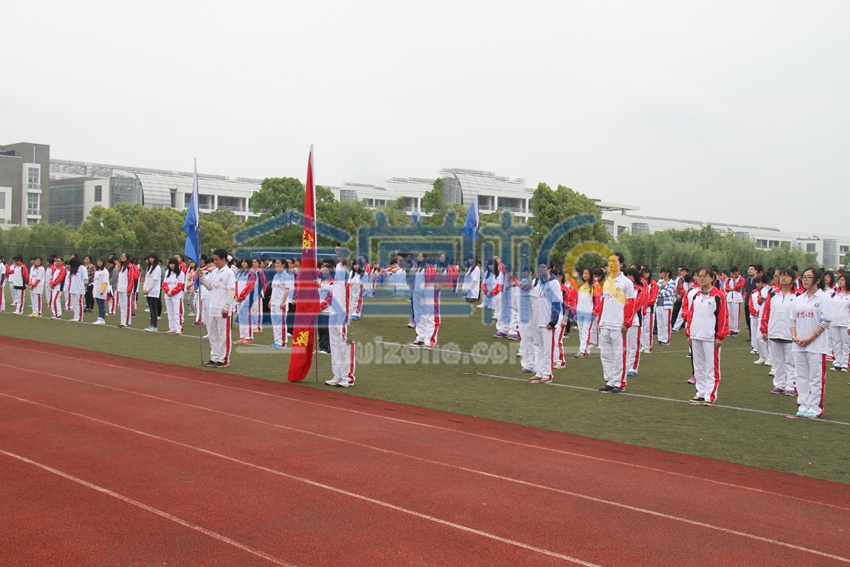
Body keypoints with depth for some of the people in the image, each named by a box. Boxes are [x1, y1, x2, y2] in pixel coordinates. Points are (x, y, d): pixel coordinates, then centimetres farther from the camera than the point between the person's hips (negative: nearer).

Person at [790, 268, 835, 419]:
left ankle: (815, 408, 4)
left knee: (816, 377, -2)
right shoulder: (798, 300, 13)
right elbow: (793, 320, 14)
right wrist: (794, 336, -3)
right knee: (801, 377, 9)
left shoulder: (824, 298, -4)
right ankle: (803, 406, 16)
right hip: (798, 345, 6)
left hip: (816, 345, -6)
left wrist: (810, 339, -14)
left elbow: (825, 322, -9)